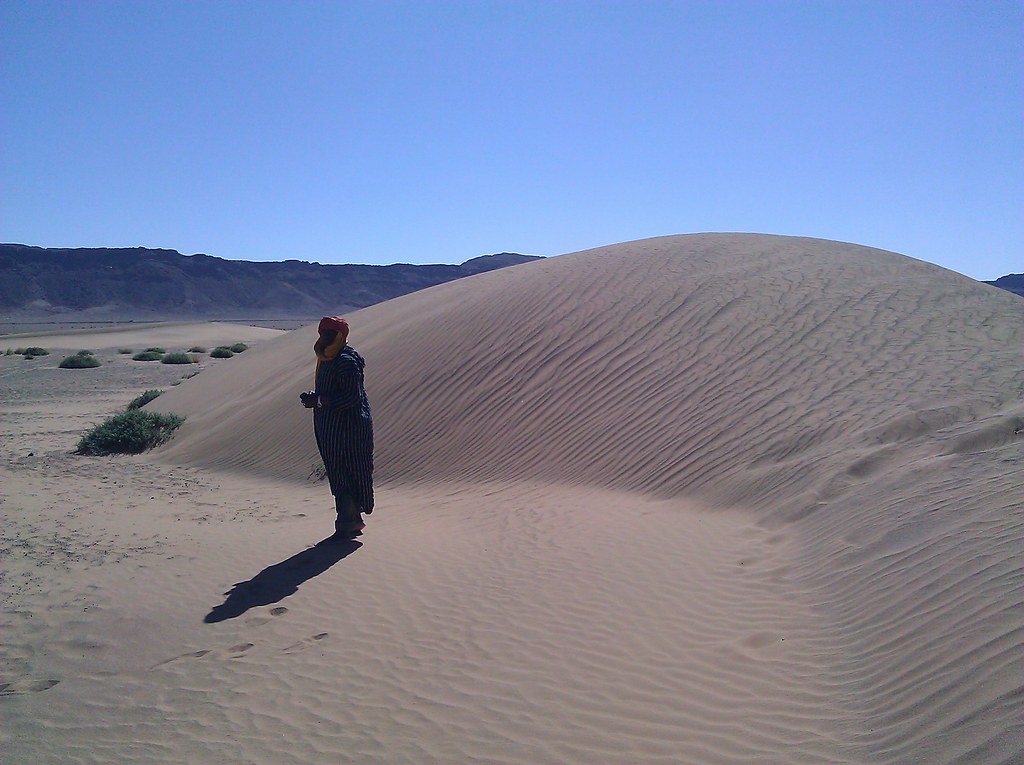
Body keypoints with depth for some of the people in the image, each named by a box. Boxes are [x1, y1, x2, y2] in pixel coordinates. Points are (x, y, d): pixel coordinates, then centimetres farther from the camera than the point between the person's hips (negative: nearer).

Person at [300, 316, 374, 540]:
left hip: (346, 427, -10)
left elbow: (353, 397, -23)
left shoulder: (346, 362, -16)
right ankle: (353, 521, 22)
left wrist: (318, 401, -22)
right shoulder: (328, 360, 13)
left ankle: (347, 524, 4)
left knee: (343, 474, -4)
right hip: (331, 428, 10)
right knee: (339, 475, 13)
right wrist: (313, 397, 3)